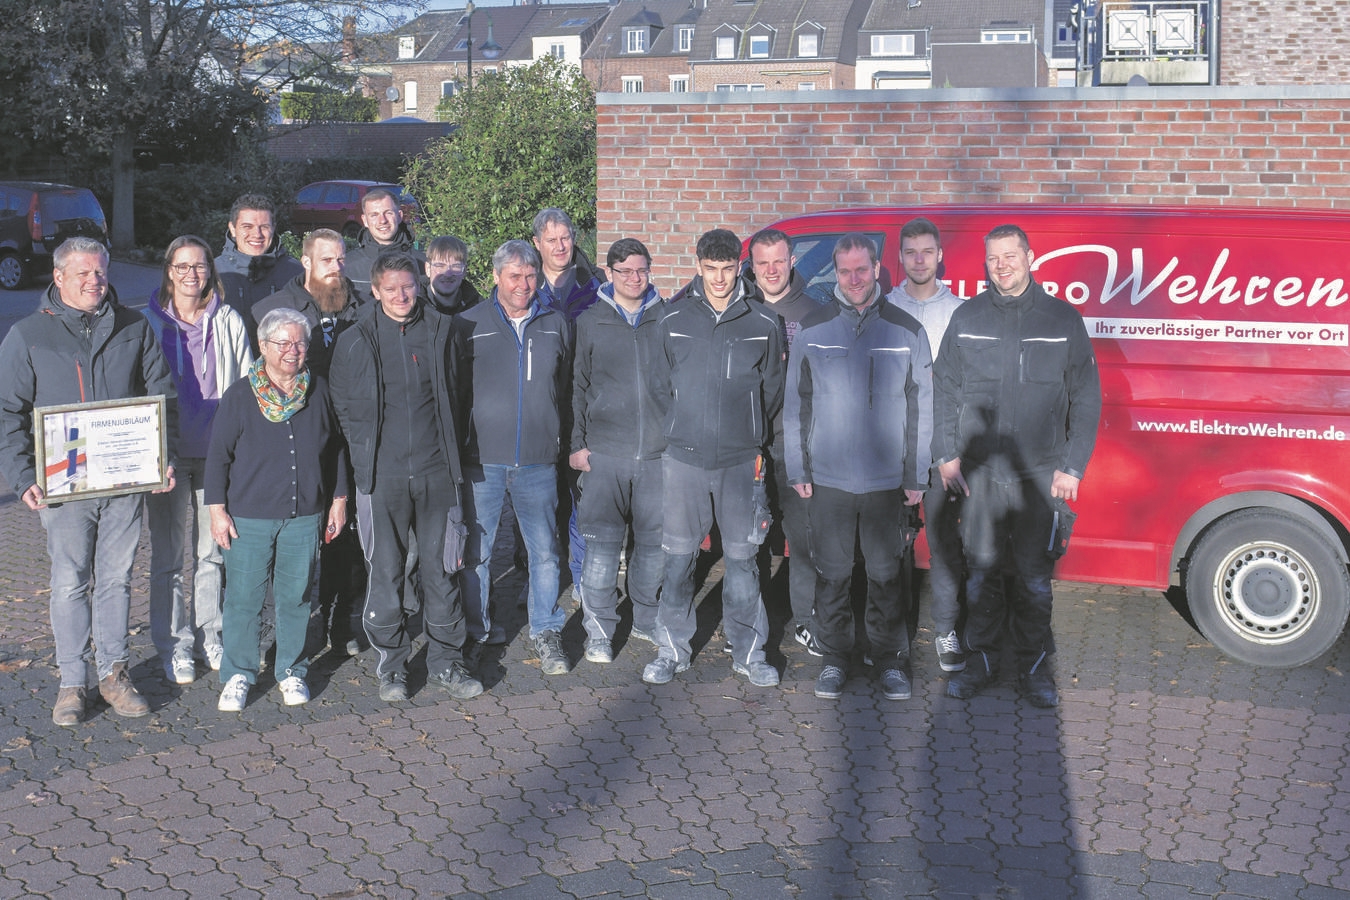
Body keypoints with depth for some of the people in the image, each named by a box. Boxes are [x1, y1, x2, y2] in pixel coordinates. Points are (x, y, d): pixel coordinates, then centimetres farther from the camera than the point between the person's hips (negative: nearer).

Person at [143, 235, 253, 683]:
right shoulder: (149, 323, 2)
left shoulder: (228, 322, 5)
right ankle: (174, 645, 13)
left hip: (217, 452, 1)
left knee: (213, 551, 9)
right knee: (168, 555, 3)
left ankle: (210, 637, 22)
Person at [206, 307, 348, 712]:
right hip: (249, 517, -2)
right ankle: (237, 675, 17)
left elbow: (337, 449, 14)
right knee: (244, 599, 2)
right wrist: (218, 510, -3)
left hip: (304, 517, 2)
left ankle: (291, 672, 24)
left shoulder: (319, 392, 4)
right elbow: (218, 456, 0)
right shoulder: (240, 396, -4)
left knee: (296, 598, 9)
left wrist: (338, 500, 13)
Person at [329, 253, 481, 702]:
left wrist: (450, 452, 11)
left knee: (441, 569, 7)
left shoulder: (441, 331, 7)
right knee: (385, 573, 4)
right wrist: (366, 452, 5)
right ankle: (391, 666, 17)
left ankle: (446, 662, 18)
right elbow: (344, 407, 9)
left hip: (435, 471, 1)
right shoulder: (355, 342, 2)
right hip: (381, 476, -1)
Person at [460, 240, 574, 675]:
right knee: (476, 551, 7)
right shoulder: (469, 325, 1)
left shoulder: (556, 325, 9)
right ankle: (476, 632, 22)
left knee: (544, 550, 5)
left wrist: (561, 438, 12)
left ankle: (546, 632, 18)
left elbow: (566, 388, 16)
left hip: (538, 460, 2)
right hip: (482, 460, -2)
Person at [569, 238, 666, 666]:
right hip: (605, 453, -1)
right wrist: (577, 443, 2)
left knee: (654, 542, 9)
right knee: (601, 543, -4)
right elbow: (578, 387, 8)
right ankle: (599, 630, 7)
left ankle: (647, 619, 25)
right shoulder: (590, 322, 5)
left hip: (658, 452, 1)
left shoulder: (668, 320, 6)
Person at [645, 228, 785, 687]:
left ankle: (748, 650, 15)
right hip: (683, 458, 1)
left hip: (741, 459, 0)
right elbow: (660, 384, 13)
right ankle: (672, 649, 16)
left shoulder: (763, 324, 2)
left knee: (742, 557, 4)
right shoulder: (674, 320, 3)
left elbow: (772, 389, 12)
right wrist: (681, 428, 12)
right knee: (678, 555, 5)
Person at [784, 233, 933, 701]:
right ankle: (834, 658, 19)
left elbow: (920, 408, 5)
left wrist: (915, 475, 2)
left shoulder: (906, 331, 3)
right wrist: (798, 470, 2)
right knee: (832, 574, 7)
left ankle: (891, 660, 19)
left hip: (887, 481, 0)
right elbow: (795, 405, 6)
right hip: (828, 479, 1)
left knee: (887, 574, 6)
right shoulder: (813, 330, 3)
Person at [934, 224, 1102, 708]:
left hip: (1039, 473, -1)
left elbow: (1086, 398, 4)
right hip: (978, 469, 1)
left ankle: (1034, 667, 17)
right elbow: (945, 390, 10)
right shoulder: (967, 318, 6)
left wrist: (1072, 466, -1)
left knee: (1034, 575, 4)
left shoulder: (1062, 319, 2)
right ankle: (981, 658, 20)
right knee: (981, 569, 6)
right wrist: (947, 453, 3)